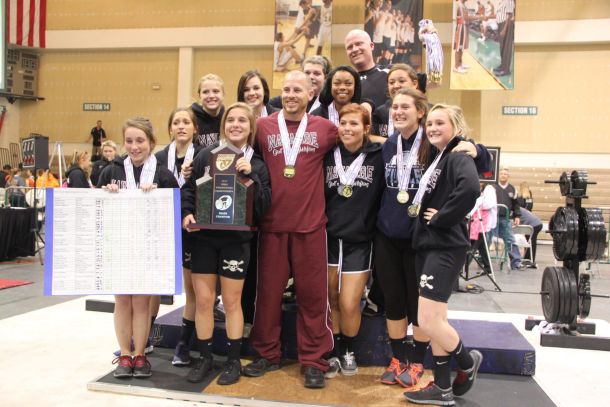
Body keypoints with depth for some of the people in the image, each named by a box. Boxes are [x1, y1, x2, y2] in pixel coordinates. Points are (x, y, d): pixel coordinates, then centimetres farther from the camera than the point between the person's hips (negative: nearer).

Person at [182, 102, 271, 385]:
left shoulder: (257, 164, 1)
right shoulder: (206, 154, 1)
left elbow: (263, 206, -7)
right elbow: (189, 188, 5)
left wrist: (250, 176, -18)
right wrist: (186, 213, -12)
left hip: (236, 240, -1)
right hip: (203, 238, 1)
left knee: (232, 301, 9)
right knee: (203, 300, 7)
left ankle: (233, 360, 24)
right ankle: (204, 358, 25)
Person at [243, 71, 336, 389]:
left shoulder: (324, 129, 3)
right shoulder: (262, 127, 3)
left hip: (311, 224, -1)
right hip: (272, 223, 1)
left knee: (312, 292, 5)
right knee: (268, 290, 10)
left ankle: (313, 360, 17)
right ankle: (267, 354, 26)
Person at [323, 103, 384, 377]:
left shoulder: (378, 157, -4)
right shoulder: (327, 156, 4)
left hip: (360, 241, -2)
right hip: (329, 238, 3)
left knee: (349, 304, -3)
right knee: (331, 298, 9)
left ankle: (348, 352, 24)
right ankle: (334, 352, 28)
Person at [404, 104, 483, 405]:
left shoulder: (458, 157, -10)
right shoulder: (436, 158, 17)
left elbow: (470, 188, -31)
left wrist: (441, 218, -22)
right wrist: (426, 218, 6)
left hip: (445, 247, -9)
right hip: (427, 245, 9)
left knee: (428, 321, -9)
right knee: (434, 321, 12)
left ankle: (467, 361, 19)